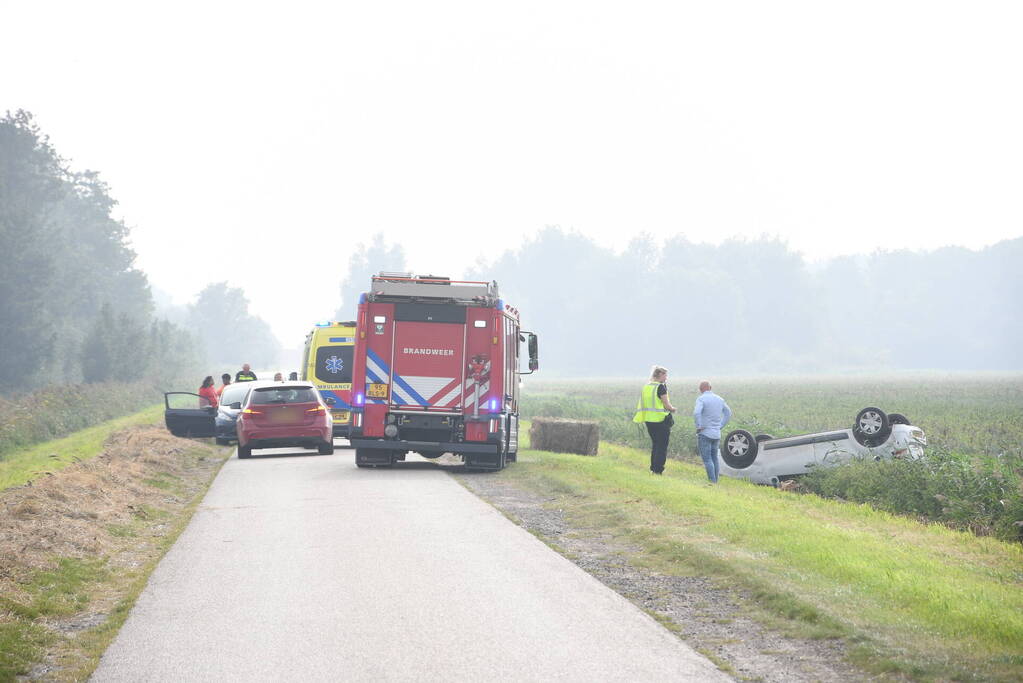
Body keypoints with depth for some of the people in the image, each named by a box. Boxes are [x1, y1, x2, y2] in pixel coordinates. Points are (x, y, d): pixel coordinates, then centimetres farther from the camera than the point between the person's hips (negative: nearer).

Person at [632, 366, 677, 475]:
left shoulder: (646, 387, 8)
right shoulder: (661, 387, -13)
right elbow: (666, 405, -14)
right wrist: (672, 409, 8)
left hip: (648, 419, 7)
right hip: (661, 420, -7)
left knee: (654, 444, 19)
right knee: (662, 446, 1)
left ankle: (653, 468, 21)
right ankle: (658, 469, -1)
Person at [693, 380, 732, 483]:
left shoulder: (701, 399, -11)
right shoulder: (719, 399, 9)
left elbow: (696, 413, -28)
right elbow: (728, 413, 20)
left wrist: (698, 426, -16)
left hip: (704, 433, -6)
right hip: (716, 434, 6)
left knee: (707, 459, -5)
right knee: (714, 457, 15)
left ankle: (712, 481, -12)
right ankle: (715, 480, 17)